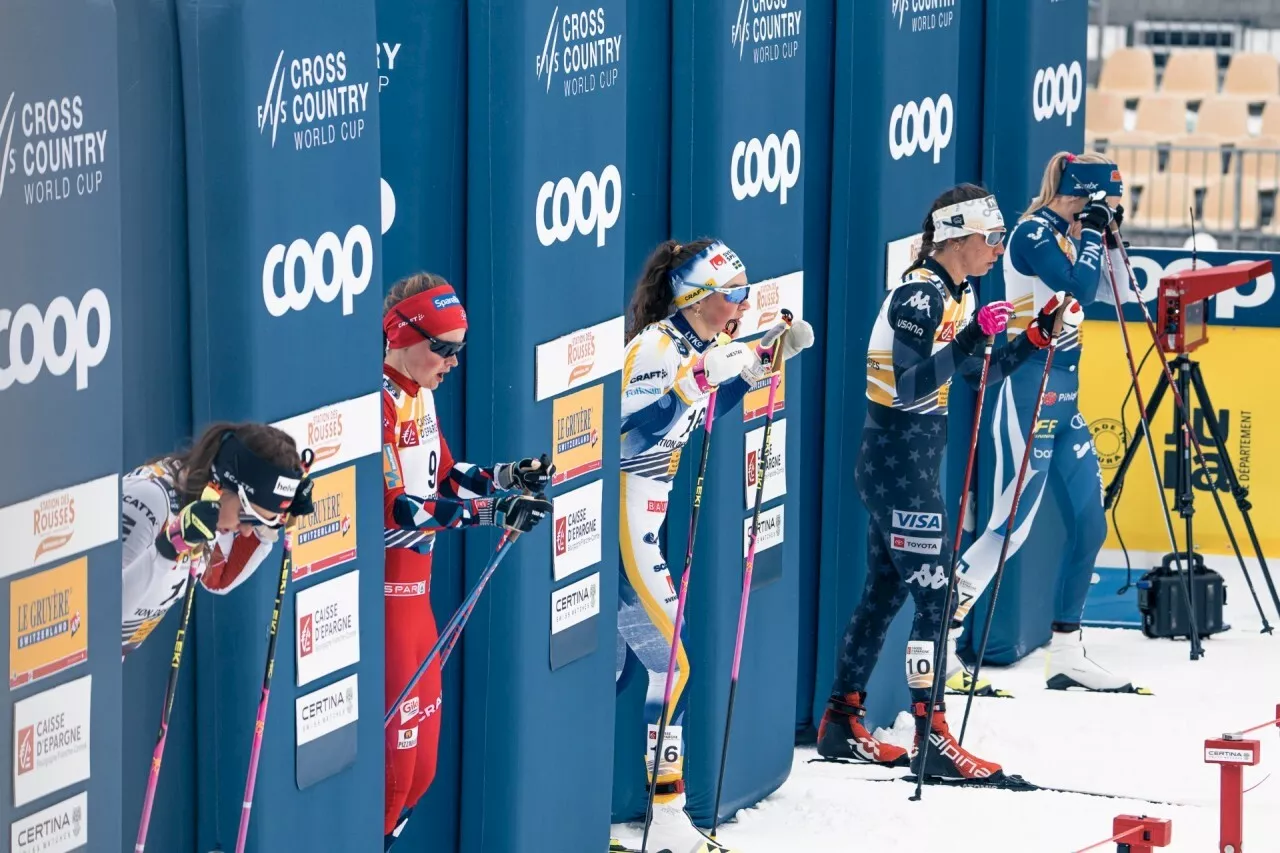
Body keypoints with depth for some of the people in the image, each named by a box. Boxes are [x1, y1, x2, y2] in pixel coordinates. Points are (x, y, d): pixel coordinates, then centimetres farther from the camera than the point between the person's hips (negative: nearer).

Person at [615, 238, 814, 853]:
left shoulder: (691, 346, 9)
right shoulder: (655, 346, -18)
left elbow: (705, 410, 26)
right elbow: (628, 427, -28)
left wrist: (767, 358, 19)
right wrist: (693, 379, -36)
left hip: (638, 523, 10)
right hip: (622, 522, -10)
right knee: (671, 663, -8)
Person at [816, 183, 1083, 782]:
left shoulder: (956, 294, 10)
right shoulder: (920, 293, -19)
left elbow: (981, 374, 15)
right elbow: (909, 388, -27)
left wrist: (1038, 335, 5)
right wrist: (972, 335, -30)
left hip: (911, 463, 10)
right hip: (897, 463, -10)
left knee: (886, 591, 14)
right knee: (934, 593, -8)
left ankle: (841, 723, 22)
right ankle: (931, 738, -5)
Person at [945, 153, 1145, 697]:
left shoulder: (1069, 237, 13)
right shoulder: (1033, 233, -13)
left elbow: (1111, 293, 18)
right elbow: (1081, 289, -24)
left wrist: (1111, 237, 7)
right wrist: (1091, 232, -11)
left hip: (1063, 395, 10)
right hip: (1031, 390, -10)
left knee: (1089, 522, 10)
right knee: (1011, 525, -11)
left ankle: (1066, 657, 17)